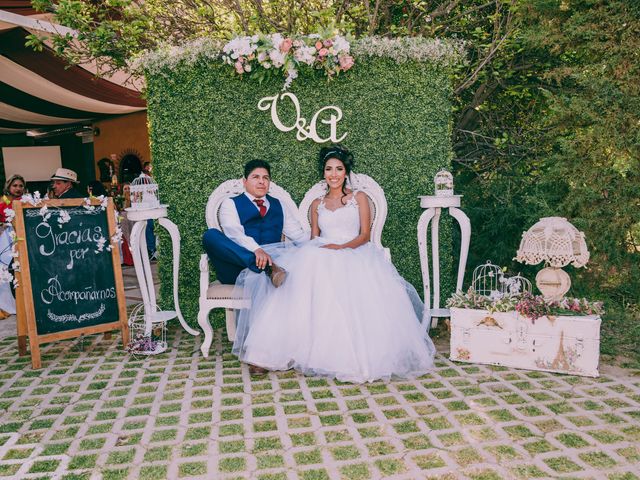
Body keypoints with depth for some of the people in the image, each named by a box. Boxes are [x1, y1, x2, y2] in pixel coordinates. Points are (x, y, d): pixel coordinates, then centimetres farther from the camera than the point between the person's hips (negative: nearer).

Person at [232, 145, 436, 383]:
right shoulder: (317, 204, 24)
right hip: (320, 255, 2)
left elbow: (365, 235, 4)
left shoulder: (359, 198, 16)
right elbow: (314, 238, 16)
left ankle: (352, 355, -31)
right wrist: (319, 250, -9)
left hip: (353, 253, -2)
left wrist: (341, 247, -15)